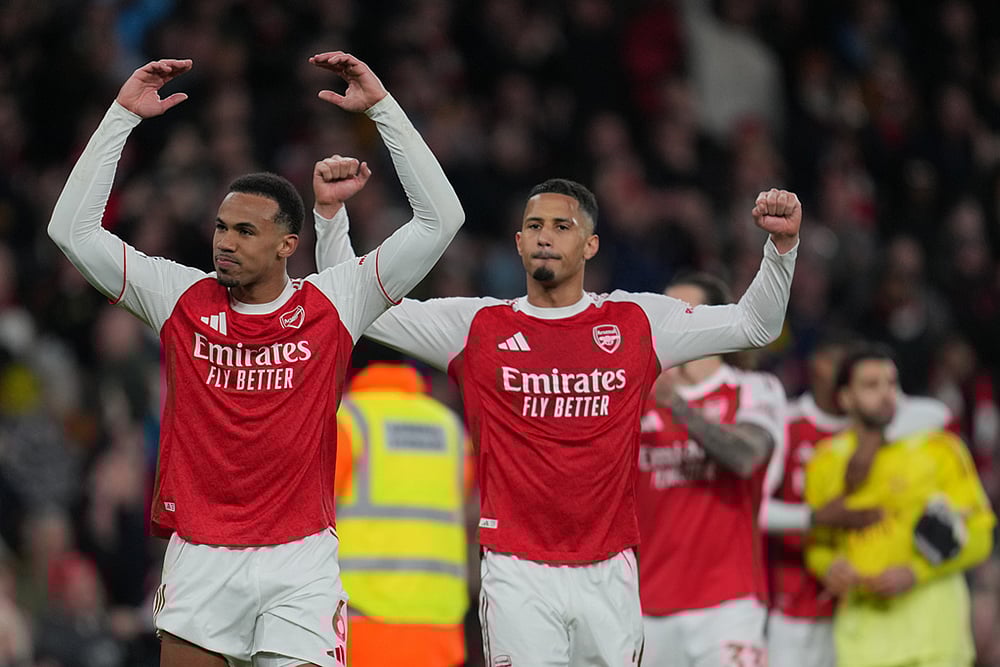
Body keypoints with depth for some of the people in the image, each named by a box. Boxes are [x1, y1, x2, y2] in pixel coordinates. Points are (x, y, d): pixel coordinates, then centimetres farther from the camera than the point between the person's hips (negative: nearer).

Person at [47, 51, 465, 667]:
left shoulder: (331, 305, -1)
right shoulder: (183, 298, 4)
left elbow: (441, 220, -5)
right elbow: (73, 229, 1)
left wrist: (382, 107, -8)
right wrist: (122, 115, -3)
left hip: (301, 562, -1)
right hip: (199, 558, 1)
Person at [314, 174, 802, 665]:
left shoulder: (636, 323, 7)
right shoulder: (475, 326, 5)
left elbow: (754, 324, 12)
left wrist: (781, 245, -2)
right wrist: (332, 212, -6)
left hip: (609, 572, 1)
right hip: (517, 570, -1)